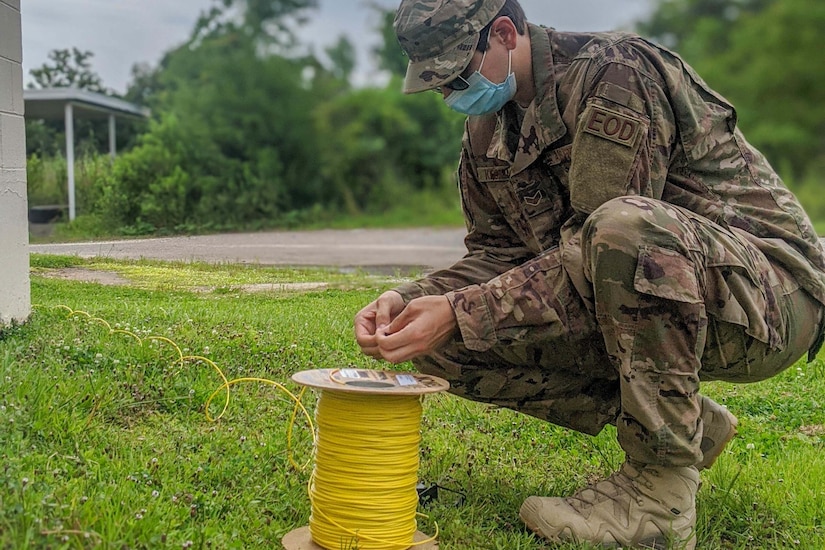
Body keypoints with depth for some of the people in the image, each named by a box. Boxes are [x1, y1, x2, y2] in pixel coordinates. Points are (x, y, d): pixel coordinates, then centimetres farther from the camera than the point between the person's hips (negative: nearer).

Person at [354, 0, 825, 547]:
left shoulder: (615, 70, -19)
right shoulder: (485, 129, 7)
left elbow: (593, 242, -26)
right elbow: (496, 252, 6)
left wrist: (461, 313, -29)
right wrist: (410, 299, -12)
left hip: (771, 288, -7)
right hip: (642, 309, 8)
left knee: (626, 225, -39)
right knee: (448, 341, -5)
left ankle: (662, 490, -20)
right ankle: (690, 425, 3)